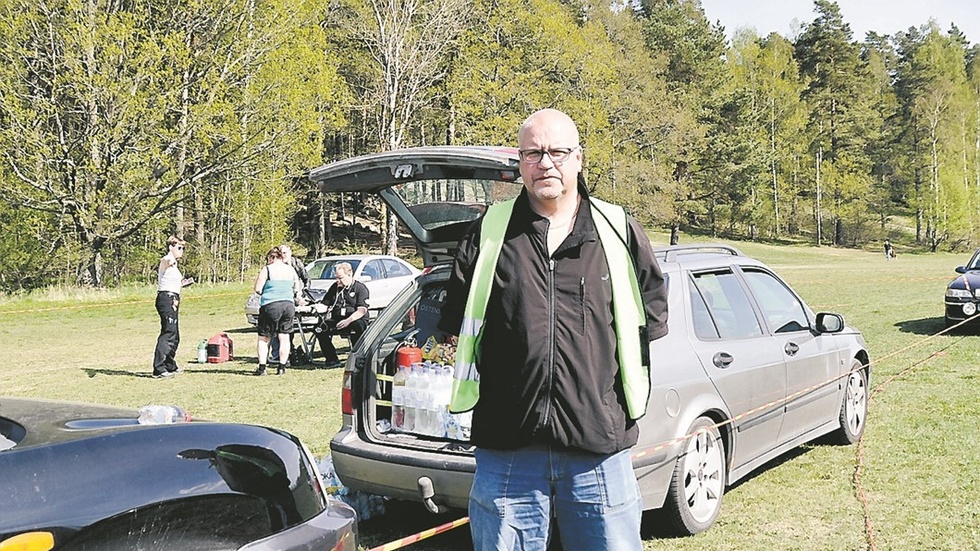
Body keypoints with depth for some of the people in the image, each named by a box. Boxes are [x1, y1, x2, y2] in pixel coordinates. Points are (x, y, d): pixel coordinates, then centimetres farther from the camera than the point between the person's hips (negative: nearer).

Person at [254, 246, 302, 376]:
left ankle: (262, 367, 1)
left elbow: (257, 289, -9)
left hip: (270, 306, -4)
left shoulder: (266, 270, -6)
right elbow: (297, 288, 16)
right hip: (289, 305, 4)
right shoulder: (291, 270, 9)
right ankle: (282, 367, 10)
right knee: (284, 338, 9)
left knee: (263, 338, 6)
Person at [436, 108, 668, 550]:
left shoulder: (619, 231, 6)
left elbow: (653, 316, 14)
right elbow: (456, 327, 12)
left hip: (600, 450, 0)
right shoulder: (488, 234, 6)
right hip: (506, 449, 0)